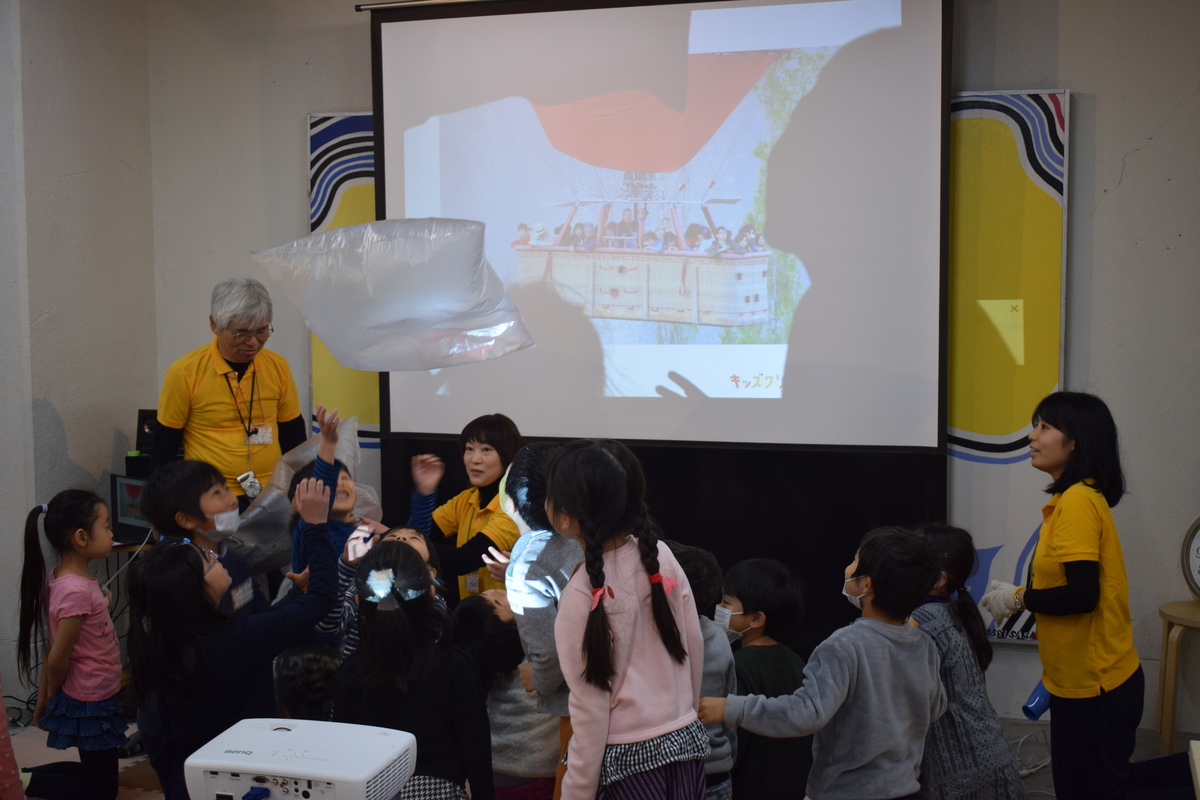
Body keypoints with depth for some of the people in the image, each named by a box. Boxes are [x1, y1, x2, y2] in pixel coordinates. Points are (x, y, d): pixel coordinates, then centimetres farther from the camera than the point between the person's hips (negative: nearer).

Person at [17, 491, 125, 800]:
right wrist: (50, 699, -3)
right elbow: (57, 659, -22)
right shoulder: (77, 591, -28)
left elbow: (53, 650, 6)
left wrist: (46, 700, 12)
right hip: (90, 704, -9)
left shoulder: (62, 577, 1)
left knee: (97, 775, 23)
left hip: (93, 699, 9)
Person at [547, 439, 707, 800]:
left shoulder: (579, 597, -18)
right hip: (686, 743, 5)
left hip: (629, 758, -5)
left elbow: (590, 708, -14)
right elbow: (695, 647, 4)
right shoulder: (660, 555, -6)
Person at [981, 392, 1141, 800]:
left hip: (1095, 687, -9)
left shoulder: (1078, 502, -20)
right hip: (1084, 680, 9)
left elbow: (1082, 594, -25)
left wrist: (1017, 598, -14)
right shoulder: (1077, 497, 9)